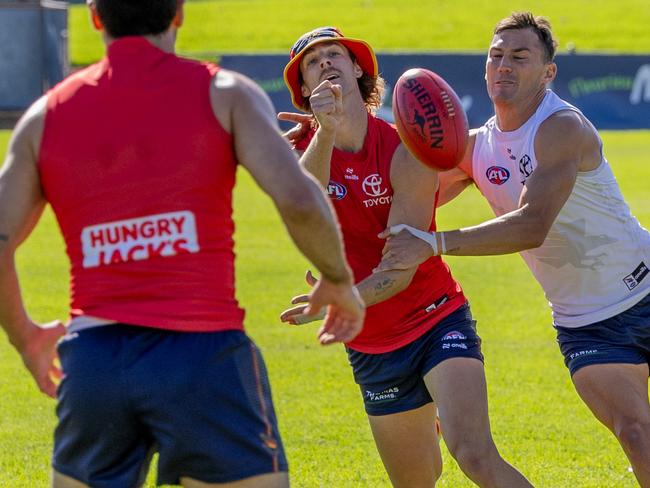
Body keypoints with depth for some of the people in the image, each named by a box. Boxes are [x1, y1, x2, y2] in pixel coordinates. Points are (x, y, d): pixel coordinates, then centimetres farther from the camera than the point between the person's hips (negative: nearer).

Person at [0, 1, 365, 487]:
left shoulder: (45, 117, 10)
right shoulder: (225, 94, 1)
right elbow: (300, 200, -12)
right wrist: (340, 281, 6)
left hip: (92, 359, 3)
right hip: (202, 356, -3)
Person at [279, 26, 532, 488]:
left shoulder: (406, 153, -13)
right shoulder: (302, 151, -4)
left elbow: (401, 267, -20)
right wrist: (325, 131, -45)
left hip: (438, 323, -4)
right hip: (371, 346, 4)